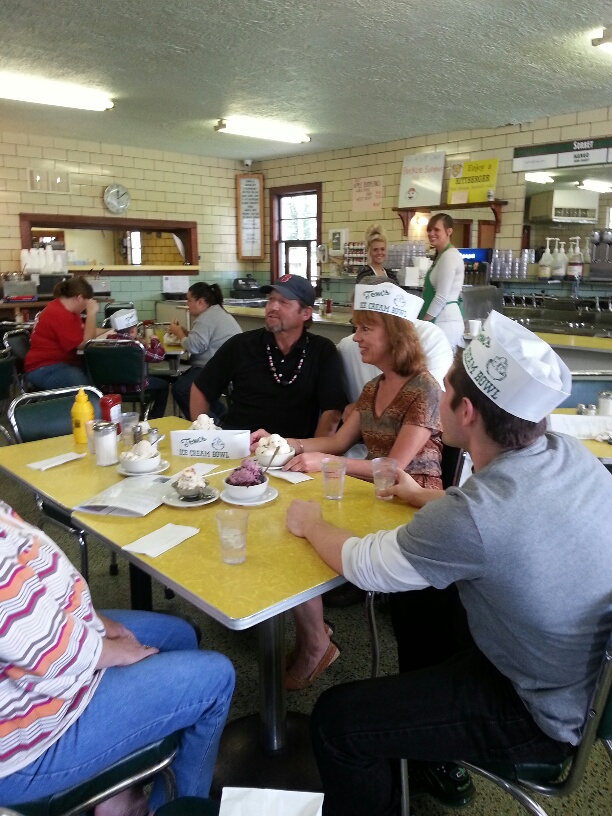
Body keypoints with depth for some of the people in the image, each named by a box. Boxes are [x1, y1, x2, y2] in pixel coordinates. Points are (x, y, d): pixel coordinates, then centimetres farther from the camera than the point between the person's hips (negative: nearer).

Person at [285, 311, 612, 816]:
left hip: (546, 713, -8)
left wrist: (311, 524, 1)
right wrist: (422, 497, 18)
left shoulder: (473, 516, -36)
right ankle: (434, 756, 45)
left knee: (336, 718, -4)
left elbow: (363, 567, -18)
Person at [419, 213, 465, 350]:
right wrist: (425, 321, 17)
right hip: (442, 318, 10)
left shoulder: (449, 256, -14)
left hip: (445, 321, -10)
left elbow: (442, 297, -19)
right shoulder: (441, 255, 17)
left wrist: (423, 322, -14)